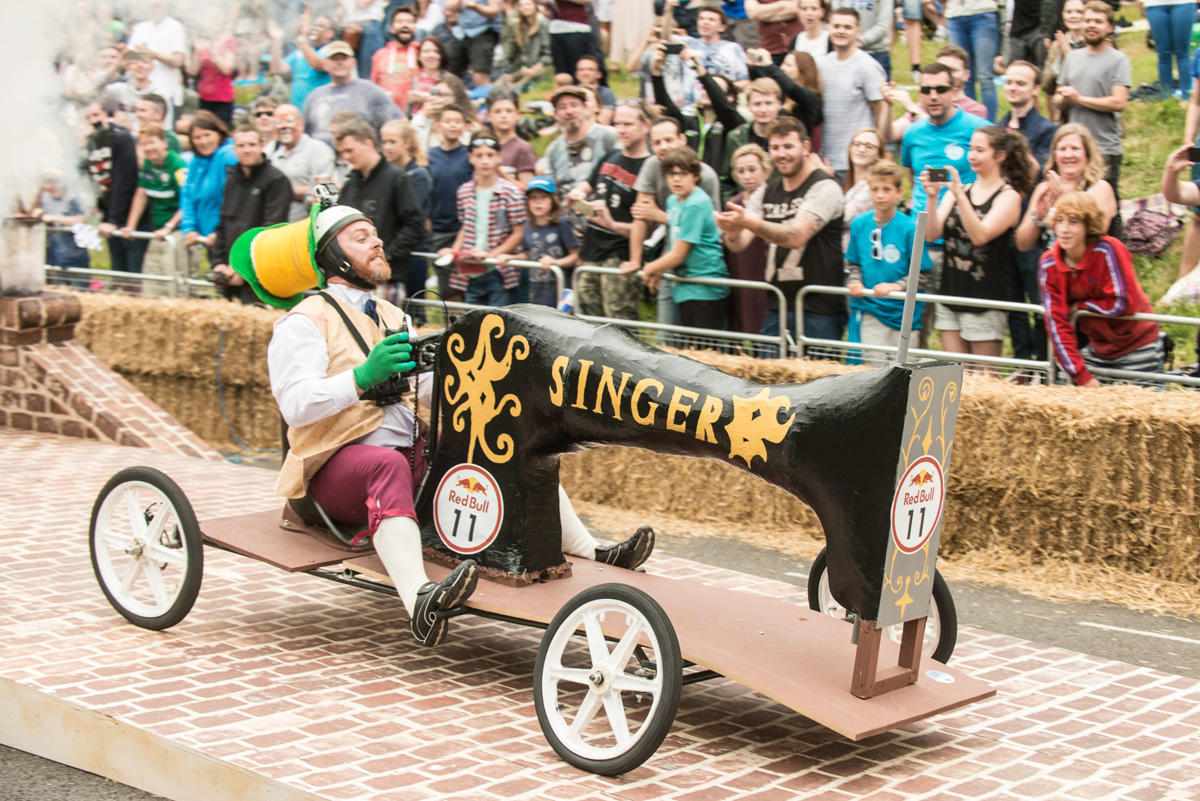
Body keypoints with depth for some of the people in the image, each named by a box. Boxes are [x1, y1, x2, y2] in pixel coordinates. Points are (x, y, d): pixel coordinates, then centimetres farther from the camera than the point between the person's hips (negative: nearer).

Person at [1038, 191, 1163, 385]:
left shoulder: (1108, 250, -22)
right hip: (1097, 350, 4)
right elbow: (1057, 324, -11)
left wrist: (1080, 307, -13)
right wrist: (1082, 377, -16)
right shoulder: (1049, 264, -9)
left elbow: (1123, 304, -22)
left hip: (1137, 346, -4)